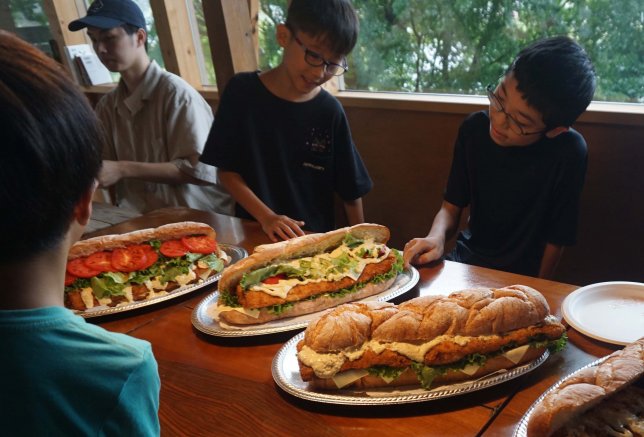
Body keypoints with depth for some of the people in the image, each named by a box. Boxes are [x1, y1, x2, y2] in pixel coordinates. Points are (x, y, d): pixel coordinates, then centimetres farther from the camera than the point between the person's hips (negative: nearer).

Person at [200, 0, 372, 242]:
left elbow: (351, 190, 1)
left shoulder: (330, 111, -5)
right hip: (255, 233, 0)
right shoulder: (243, 91, -5)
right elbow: (227, 170, -2)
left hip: (316, 237, 1)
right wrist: (266, 217, -13)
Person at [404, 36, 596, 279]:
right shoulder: (474, 128, -8)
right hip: (466, 258, 3)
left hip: (522, 276, -2)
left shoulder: (568, 153, -20)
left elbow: (555, 241, -11)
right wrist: (436, 238, -19)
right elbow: (451, 207, -1)